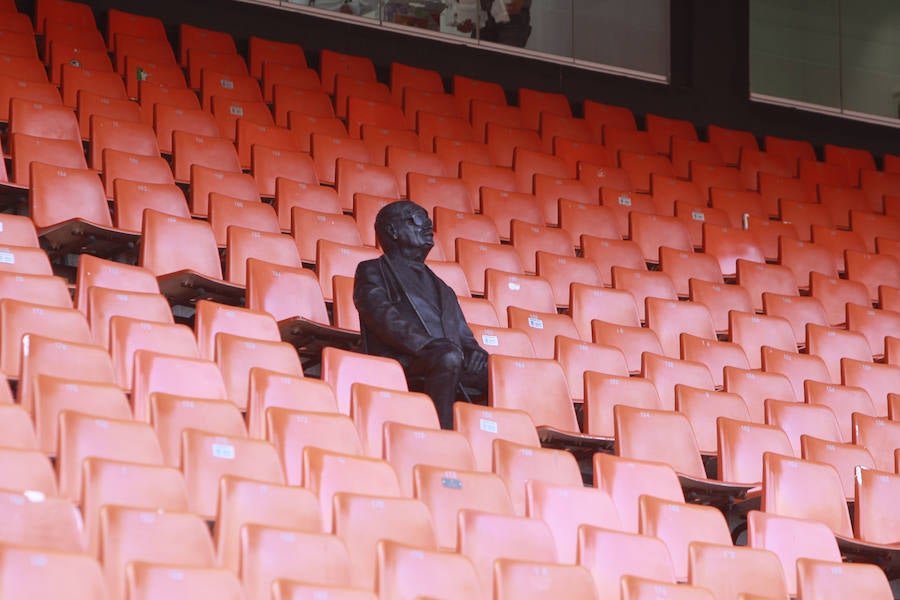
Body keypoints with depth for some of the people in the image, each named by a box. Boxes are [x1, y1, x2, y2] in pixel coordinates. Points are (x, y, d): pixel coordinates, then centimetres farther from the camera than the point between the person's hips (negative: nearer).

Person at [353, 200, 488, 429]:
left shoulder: (442, 288, 36)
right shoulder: (372, 271, 16)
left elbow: (464, 338, 27)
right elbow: (383, 318, -3)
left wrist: (475, 354, 1)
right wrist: (427, 344, -19)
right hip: (400, 363, -6)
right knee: (448, 357, -37)